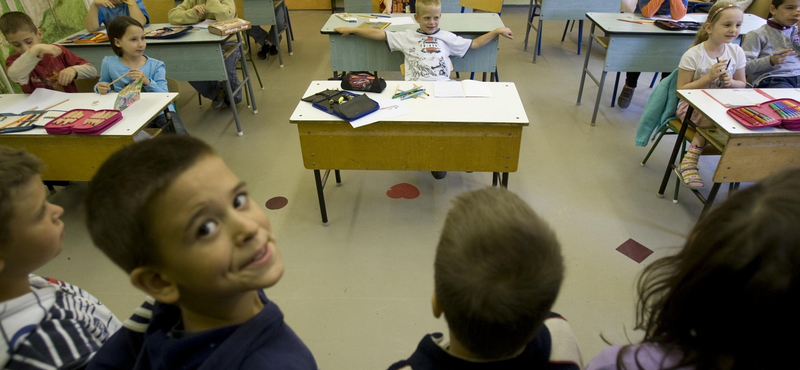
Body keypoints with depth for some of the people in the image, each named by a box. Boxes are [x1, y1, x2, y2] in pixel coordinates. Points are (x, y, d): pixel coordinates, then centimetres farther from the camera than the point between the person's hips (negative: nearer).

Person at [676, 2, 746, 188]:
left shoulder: (737, 52, 3)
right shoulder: (693, 55, -12)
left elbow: (742, 84, 12)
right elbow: (681, 89, -12)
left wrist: (731, 82, -11)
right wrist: (709, 77, -22)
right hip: (691, 106, -5)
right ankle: (690, 162, -21)